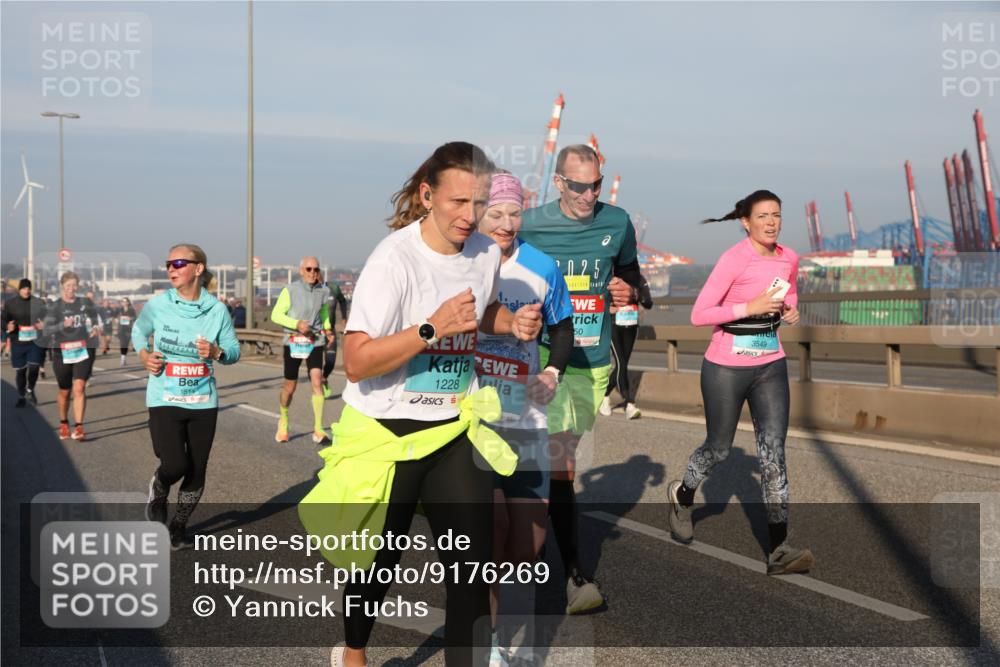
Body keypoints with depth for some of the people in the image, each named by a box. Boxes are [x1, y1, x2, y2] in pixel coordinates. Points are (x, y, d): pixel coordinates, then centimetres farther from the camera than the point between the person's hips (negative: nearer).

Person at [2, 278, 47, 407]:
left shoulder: (39, 303, 2)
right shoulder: (10, 303, 2)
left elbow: (47, 320, 9)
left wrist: (43, 325, -14)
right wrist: (7, 326, -19)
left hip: (35, 341, -1)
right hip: (18, 342, 1)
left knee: (34, 367, -11)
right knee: (20, 370, 6)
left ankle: (30, 390, 19)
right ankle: (21, 397, 23)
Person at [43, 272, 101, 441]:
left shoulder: (85, 303, 5)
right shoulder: (54, 307, -2)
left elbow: (94, 319, 22)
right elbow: (46, 331, -11)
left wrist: (96, 327, 0)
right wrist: (63, 325, -27)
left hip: (84, 350, 0)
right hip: (62, 352, 0)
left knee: (79, 388, -15)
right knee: (64, 392, 12)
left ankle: (79, 427, -16)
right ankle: (63, 424, 34)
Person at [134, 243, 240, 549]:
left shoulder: (216, 309, -5)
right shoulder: (158, 305, -5)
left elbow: (234, 351, 3)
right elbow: (138, 331, 15)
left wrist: (216, 352, -18)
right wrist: (144, 356, -4)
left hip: (203, 401, 2)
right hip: (165, 399, -1)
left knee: (197, 471, 8)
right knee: (175, 465, -16)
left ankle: (178, 526, 32)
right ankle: (158, 491, 21)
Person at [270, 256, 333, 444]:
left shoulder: (324, 291, 3)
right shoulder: (290, 291, -7)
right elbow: (276, 315, -7)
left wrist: (327, 328, 13)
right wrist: (297, 324, -20)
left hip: (315, 342, 1)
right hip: (293, 342, -1)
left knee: (317, 381, -17)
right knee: (289, 387, 9)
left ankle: (318, 430, -15)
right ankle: (283, 421, 37)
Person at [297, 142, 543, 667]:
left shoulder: (488, 253, -2)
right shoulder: (394, 258, -21)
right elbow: (356, 363, -25)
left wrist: (514, 323, -1)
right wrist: (431, 328, -34)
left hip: (455, 427, 4)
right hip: (387, 431, -4)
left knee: (473, 565, -2)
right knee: (379, 561, 14)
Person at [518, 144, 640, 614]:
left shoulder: (617, 223, 2)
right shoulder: (529, 225, -7)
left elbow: (629, 270, 19)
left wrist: (627, 292, -3)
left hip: (595, 359, 4)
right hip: (546, 355, -4)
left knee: (567, 452, 17)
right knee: (558, 463, -12)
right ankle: (575, 574, -9)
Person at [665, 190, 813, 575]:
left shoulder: (789, 258, 2)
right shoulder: (734, 259, -17)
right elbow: (698, 315, -19)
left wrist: (790, 310, 3)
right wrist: (750, 307, -25)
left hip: (771, 366, 5)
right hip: (726, 368, -4)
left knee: (773, 452, -5)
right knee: (719, 448, 11)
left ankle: (778, 549, -5)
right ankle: (682, 495, 43)